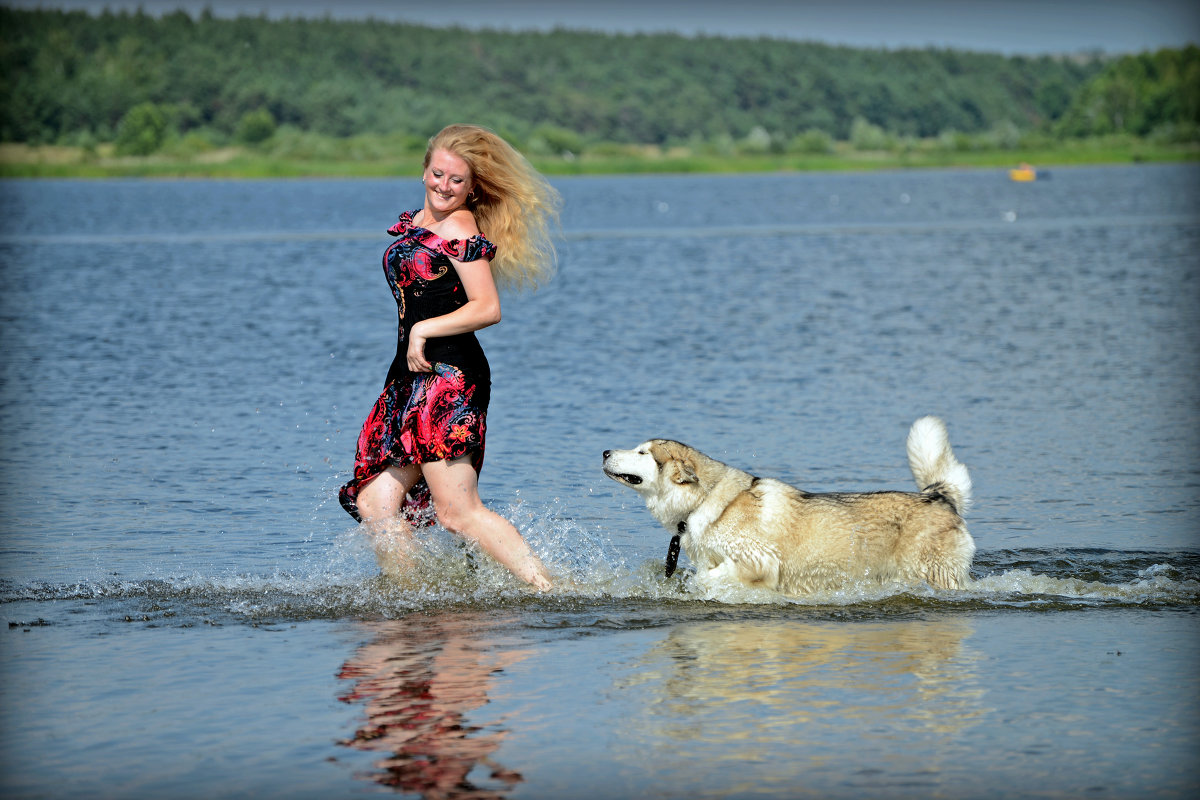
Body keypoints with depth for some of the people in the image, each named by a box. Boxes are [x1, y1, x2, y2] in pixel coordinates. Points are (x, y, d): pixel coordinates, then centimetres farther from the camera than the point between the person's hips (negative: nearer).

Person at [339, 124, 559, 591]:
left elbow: (487, 309, -15)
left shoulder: (459, 229, -8)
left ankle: (549, 591, -12)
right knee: (375, 504, 3)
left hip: (448, 374, -9)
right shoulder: (415, 223, 19)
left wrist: (423, 330, -16)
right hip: (412, 377, 9)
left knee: (457, 512, -13)